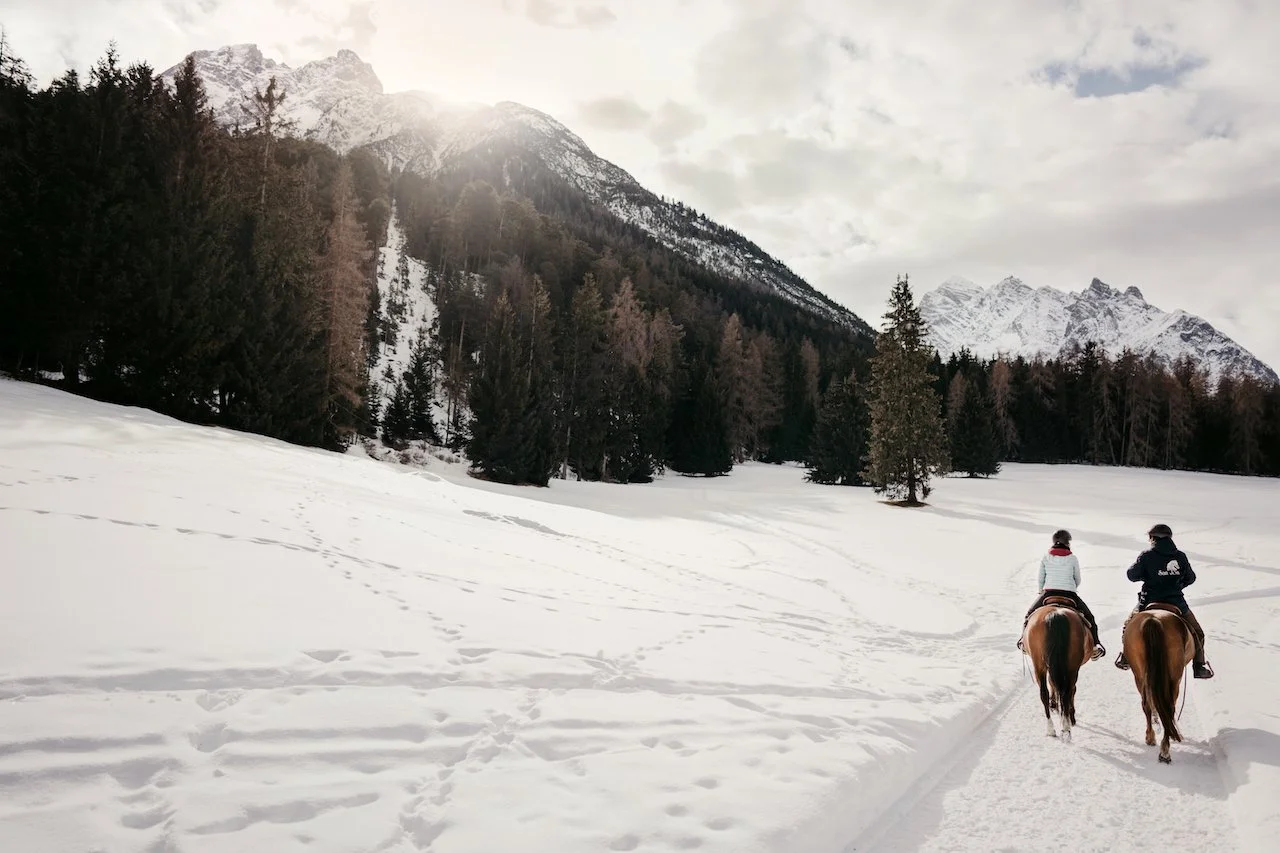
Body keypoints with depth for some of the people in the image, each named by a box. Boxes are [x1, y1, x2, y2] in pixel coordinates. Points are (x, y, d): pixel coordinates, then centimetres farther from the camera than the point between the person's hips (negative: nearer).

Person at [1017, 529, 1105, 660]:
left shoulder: (1045, 557, 4)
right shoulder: (1072, 558, 1)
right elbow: (1078, 580, 11)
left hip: (1048, 593, 1)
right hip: (1069, 594, -1)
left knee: (1030, 614, 22)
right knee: (1089, 617, 18)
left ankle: (1024, 638, 14)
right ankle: (1094, 646, 9)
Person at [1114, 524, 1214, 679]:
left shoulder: (1146, 555, -9)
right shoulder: (1181, 556, -1)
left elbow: (1131, 575, -4)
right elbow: (1191, 578, 10)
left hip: (1149, 602, -1)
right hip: (1176, 602, 1)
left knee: (1129, 626, 24)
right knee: (1197, 632, 21)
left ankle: (1125, 658, 26)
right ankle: (1199, 665, 17)